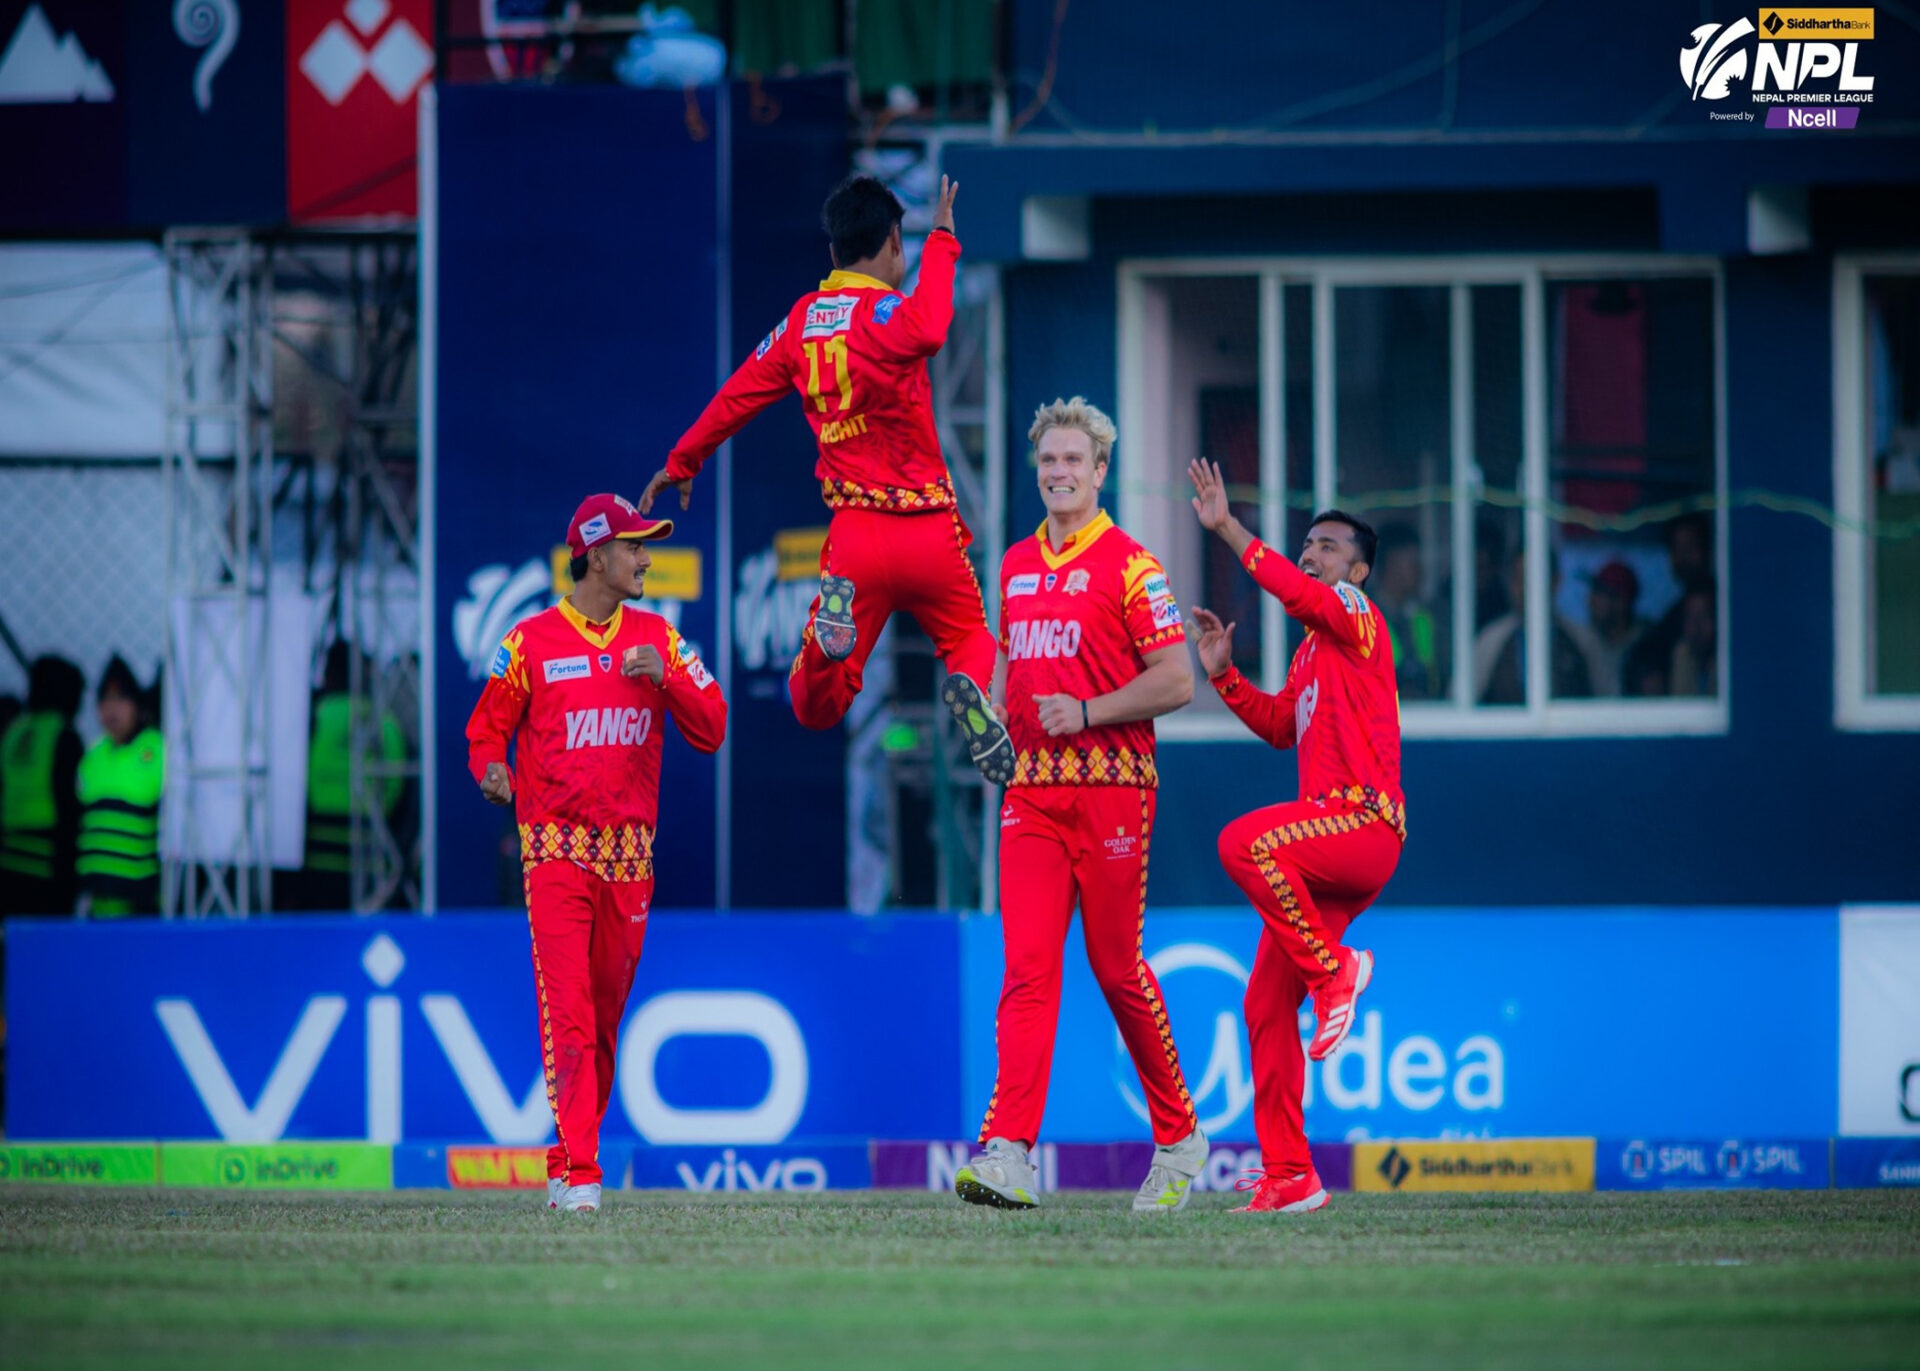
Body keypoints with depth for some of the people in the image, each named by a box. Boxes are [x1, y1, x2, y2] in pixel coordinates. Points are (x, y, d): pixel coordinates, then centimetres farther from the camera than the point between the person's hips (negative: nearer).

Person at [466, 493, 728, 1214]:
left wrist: (664, 676, -11)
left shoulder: (657, 637, 11)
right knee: (566, 1006, -13)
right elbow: (486, 730, 7)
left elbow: (710, 729, 6)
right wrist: (491, 771, -15)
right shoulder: (530, 641, 2)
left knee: (606, 1012, 7)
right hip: (555, 843, -4)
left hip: (629, 850, 4)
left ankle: (568, 1161, 20)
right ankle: (577, 1174, -18)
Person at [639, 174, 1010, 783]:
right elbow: (925, 329, -35)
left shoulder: (802, 319, 8)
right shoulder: (884, 312, -9)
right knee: (969, 634, 23)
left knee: (816, 707, 7)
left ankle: (835, 616, -27)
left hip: (856, 532, 3)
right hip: (929, 529, -3)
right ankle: (971, 686, -15)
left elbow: (740, 394, 18)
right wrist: (941, 243, -23)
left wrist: (682, 462, 32)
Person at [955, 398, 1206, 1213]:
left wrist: (1087, 711, -17)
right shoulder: (1015, 565, 14)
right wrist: (993, 717, 8)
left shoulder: (1129, 566, -5)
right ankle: (1009, 1153, -17)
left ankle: (1178, 1137, 21)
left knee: (1116, 966, 3)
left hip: (1110, 786, -5)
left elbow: (1176, 681, -8)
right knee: (1027, 966, -7)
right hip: (1031, 789, 5)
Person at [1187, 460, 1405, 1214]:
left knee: (1244, 842, -35)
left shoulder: (1359, 616, -3)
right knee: (1267, 1006, 4)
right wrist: (1225, 674, 18)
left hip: (1363, 824, -9)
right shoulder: (1312, 649, 24)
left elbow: (1299, 590, -22)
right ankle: (1289, 1176, 6)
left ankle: (1334, 968, -19)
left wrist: (1228, 529, -24)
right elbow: (1281, 725, 31)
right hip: (1326, 842, 9)